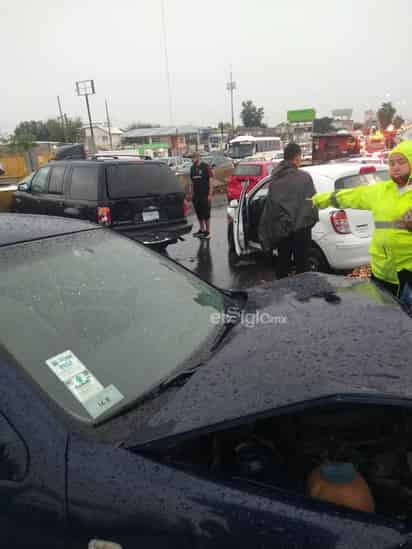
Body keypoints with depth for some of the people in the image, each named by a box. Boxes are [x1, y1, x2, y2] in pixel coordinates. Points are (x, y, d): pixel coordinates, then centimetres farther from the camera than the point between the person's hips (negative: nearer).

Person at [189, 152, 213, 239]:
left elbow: (210, 181, -8)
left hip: (205, 195, -6)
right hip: (196, 195, 6)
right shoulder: (192, 168, 10)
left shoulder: (205, 167, -7)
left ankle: (207, 232, 6)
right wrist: (192, 194, 11)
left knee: (206, 214, -2)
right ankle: (201, 229, 24)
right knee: (198, 213, 12)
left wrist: (210, 194, -13)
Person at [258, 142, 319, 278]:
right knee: (302, 263, 4)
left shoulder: (275, 178, 2)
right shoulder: (304, 177, -11)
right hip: (300, 227, -4)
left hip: (280, 227, 5)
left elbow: (270, 203, 5)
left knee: (282, 262, 15)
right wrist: (312, 219, 10)